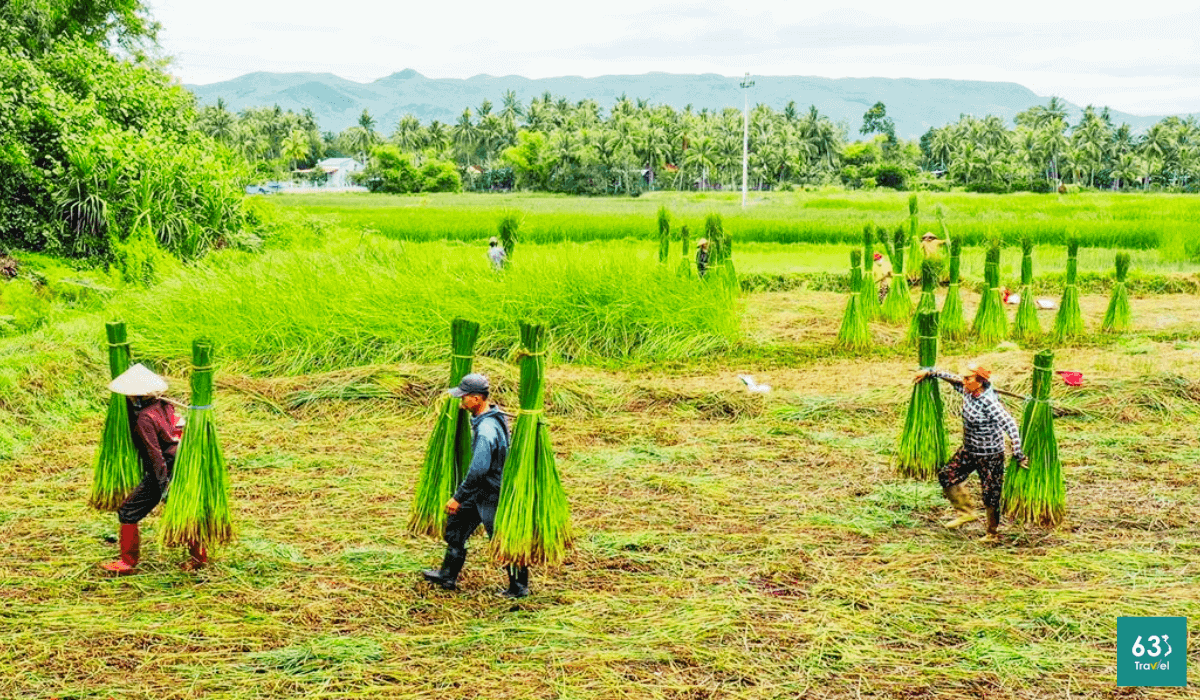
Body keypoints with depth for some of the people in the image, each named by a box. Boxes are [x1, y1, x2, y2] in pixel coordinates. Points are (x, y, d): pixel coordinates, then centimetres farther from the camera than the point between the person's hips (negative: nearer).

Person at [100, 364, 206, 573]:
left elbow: (156, 454, -21)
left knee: (128, 513, 2)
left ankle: (127, 562, 8)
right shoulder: (164, 407, 5)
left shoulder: (144, 419, -20)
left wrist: (164, 484, -20)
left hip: (164, 473, -9)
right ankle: (198, 555, 27)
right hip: (179, 469, 9)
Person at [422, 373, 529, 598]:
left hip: (492, 495, -10)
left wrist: (458, 498, -19)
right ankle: (448, 576, 31)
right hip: (481, 492, 10)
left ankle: (519, 587, 20)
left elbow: (478, 470, -29)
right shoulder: (493, 417, 1)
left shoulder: (486, 430, -30)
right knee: (456, 526, 18)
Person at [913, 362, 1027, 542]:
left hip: (990, 455, -9)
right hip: (969, 450, 9)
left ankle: (992, 533, 19)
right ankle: (966, 512, 25)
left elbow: (1010, 426, -32)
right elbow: (952, 378, 15)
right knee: (947, 475, 10)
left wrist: (1018, 455, -33)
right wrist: (929, 372, 20)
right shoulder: (967, 391, -6)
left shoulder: (989, 402, -30)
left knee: (991, 494, 1)